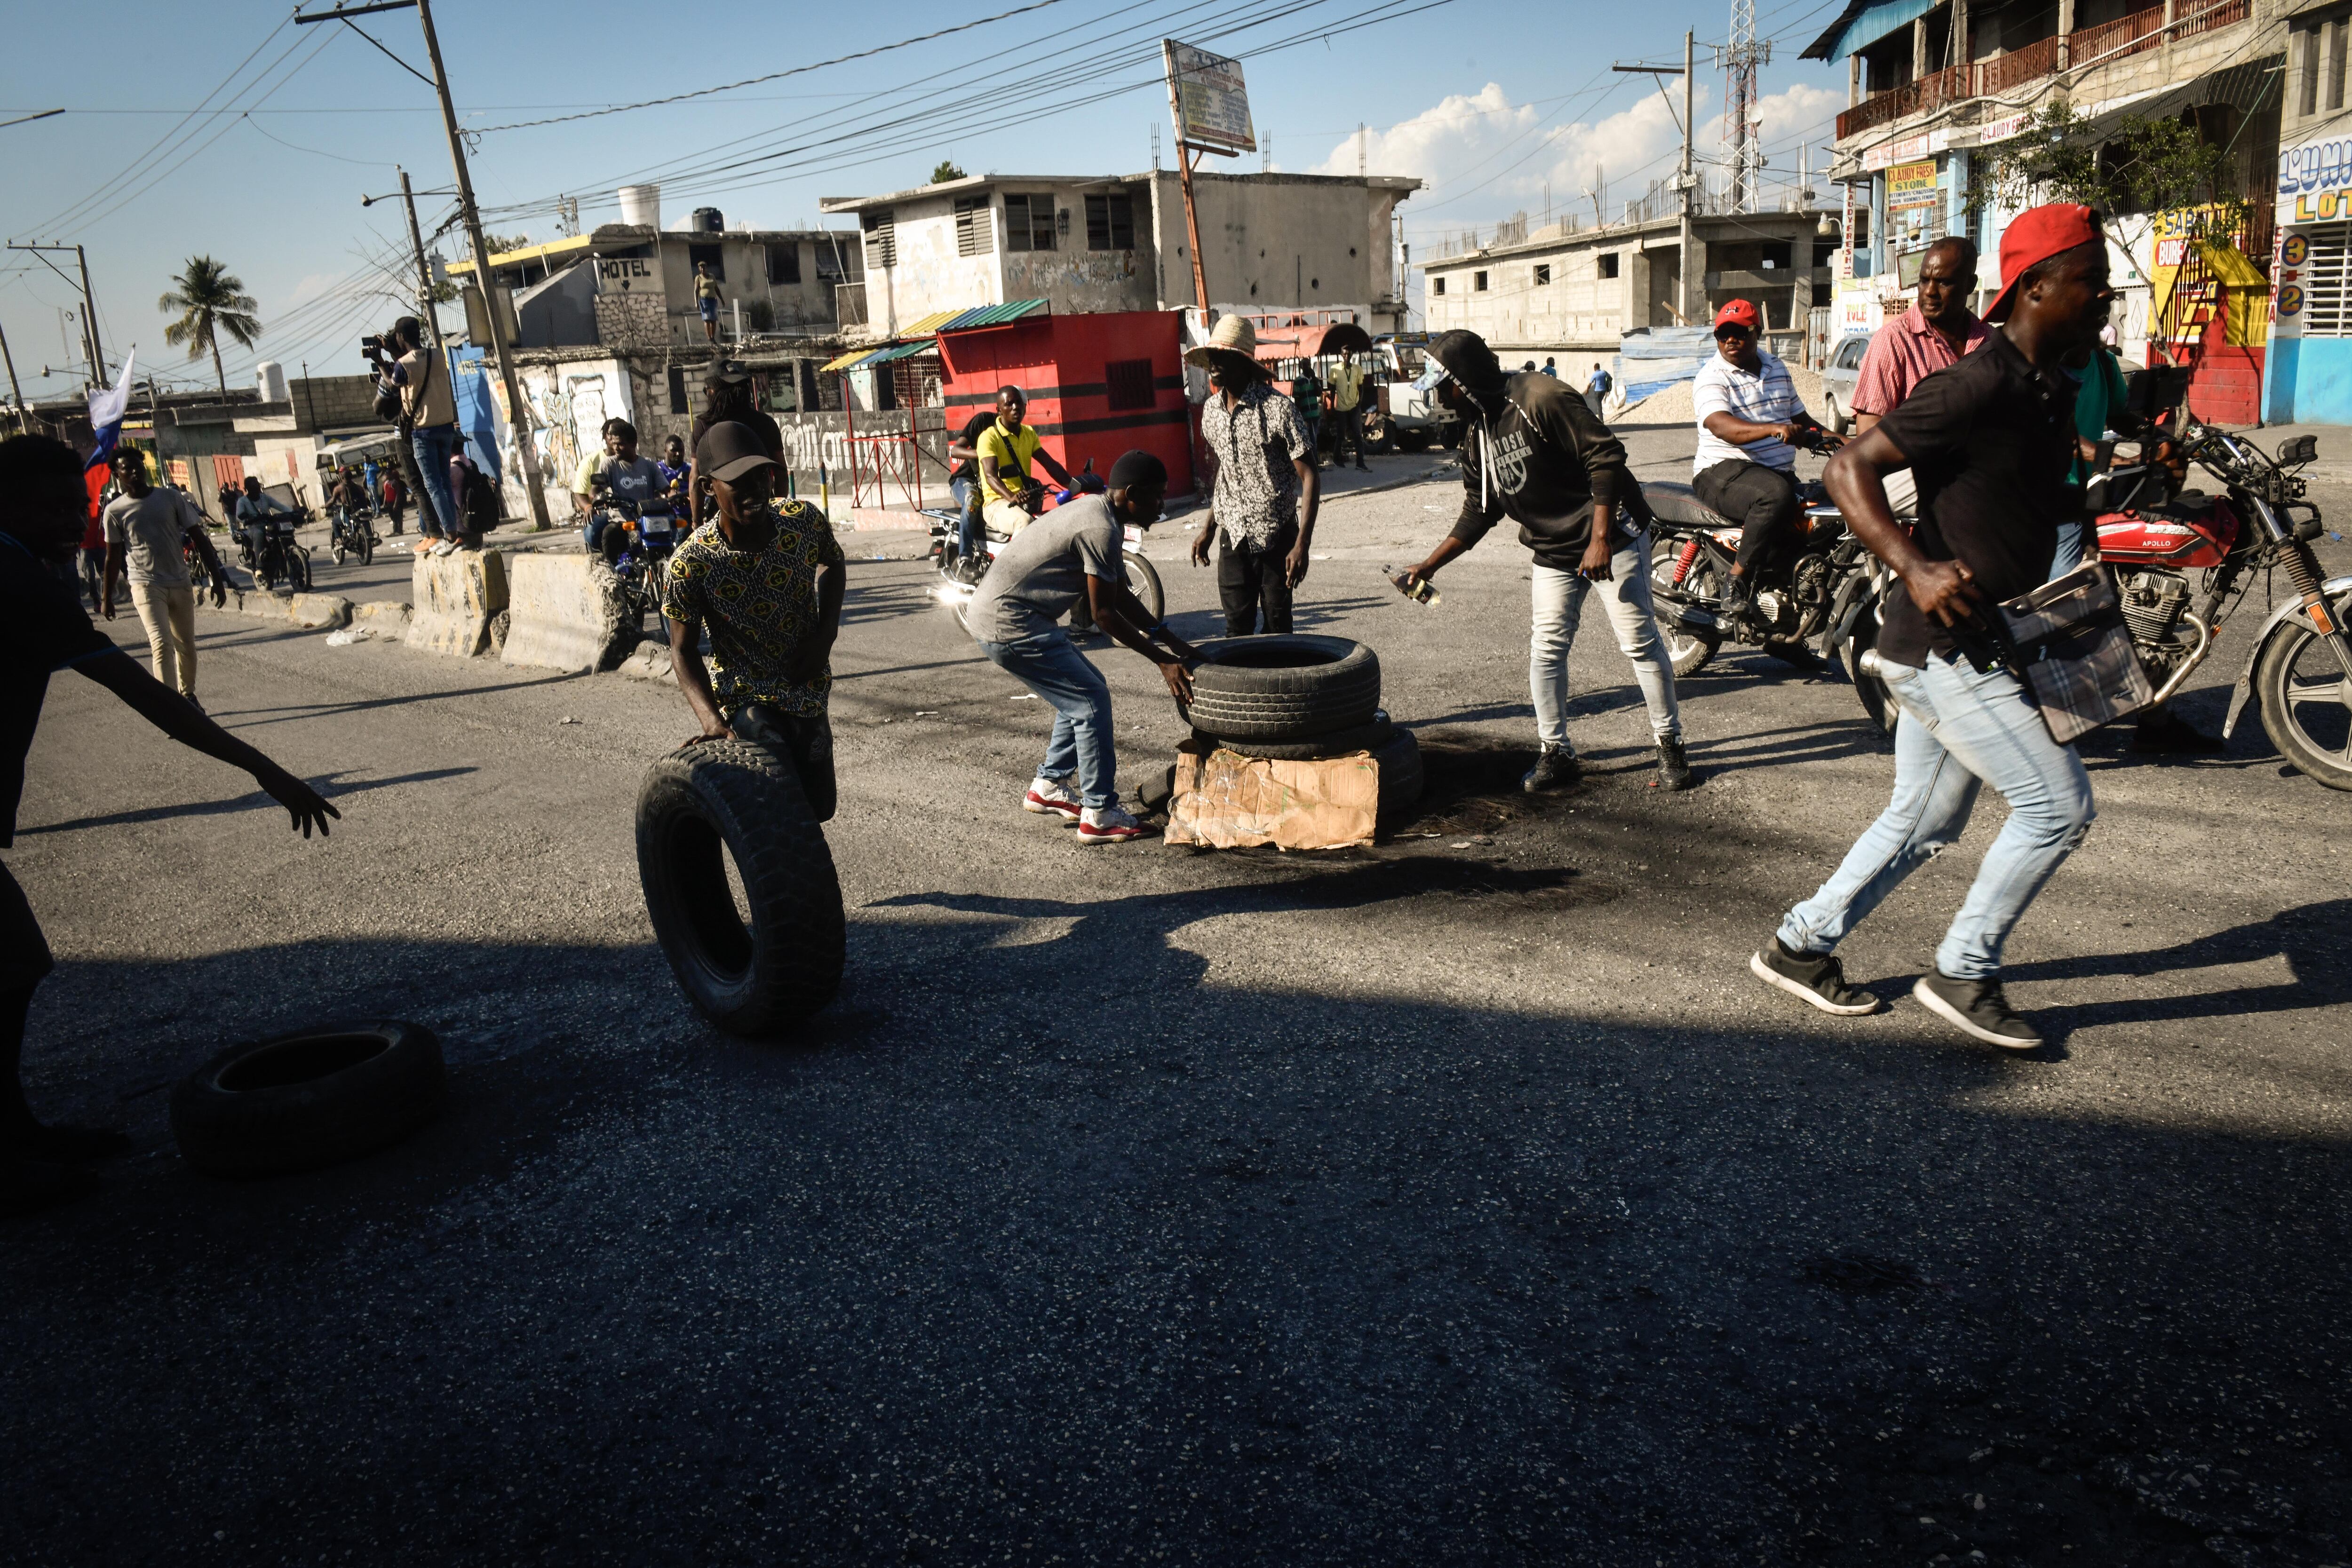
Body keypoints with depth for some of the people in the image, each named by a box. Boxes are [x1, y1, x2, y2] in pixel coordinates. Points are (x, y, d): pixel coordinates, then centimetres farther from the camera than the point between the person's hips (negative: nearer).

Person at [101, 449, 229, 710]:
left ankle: (188, 695, 33)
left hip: (180, 584, 3)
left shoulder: (171, 498, 2)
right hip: (146, 586, -3)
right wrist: (107, 598, 9)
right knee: (162, 645, -17)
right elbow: (114, 557, 6)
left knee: (186, 646, 12)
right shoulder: (115, 510, -1)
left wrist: (217, 579, -1)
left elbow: (199, 539, 3)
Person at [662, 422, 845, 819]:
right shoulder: (691, 563, -24)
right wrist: (713, 722, -29)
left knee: (818, 810, 18)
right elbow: (684, 650, -14)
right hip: (748, 700, -5)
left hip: (809, 693, 5)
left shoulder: (805, 521, -15)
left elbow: (832, 563, 9)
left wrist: (826, 633, -6)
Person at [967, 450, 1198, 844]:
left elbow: (1122, 596, 17)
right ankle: (1099, 817, -1)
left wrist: (1174, 642, 14)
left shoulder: (1097, 513, 13)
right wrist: (1164, 662, -10)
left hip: (994, 612, 11)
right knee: (1092, 701, -6)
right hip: (1009, 626, -11)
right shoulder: (1100, 529, -20)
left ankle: (1047, 787, 28)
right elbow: (1105, 615, -17)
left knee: (1084, 691, 19)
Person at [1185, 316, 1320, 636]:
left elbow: (1310, 477, -14)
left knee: (1277, 628, 4)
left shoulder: (1277, 408, -14)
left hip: (1277, 538, -4)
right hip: (1232, 538, 5)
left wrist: (1302, 543, -22)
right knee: (1237, 628, 5)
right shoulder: (1211, 410, 5)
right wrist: (1209, 528, 15)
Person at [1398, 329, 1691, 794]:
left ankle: (1670, 746, 10)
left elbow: (1605, 455, -21)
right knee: (1545, 650, 3)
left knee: (1639, 642, -3)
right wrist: (1429, 565, 6)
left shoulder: (1541, 399, -19)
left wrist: (1600, 540, -24)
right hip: (1552, 552, 7)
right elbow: (1479, 511, 13)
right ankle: (1555, 753, 13)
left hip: (1612, 538, -7)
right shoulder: (1477, 433, 6)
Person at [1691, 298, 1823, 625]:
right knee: (1777, 495, -37)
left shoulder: (1777, 368, 17)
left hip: (1781, 472, 7)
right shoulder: (1712, 378, -6)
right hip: (1724, 472, -7)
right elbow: (1721, 426, -26)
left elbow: (1801, 418, 25)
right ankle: (1738, 577, -25)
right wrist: (1774, 429, -41)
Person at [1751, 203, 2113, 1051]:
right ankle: (1963, 974, 7)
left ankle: (1800, 947, 27)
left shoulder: (2053, 393, 13)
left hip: (1974, 646, 10)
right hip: (1942, 643, -10)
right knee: (2058, 802, -7)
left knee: (1924, 821, 16)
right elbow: (1848, 468, -22)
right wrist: (1914, 568, -32)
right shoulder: (1979, 386, -17)